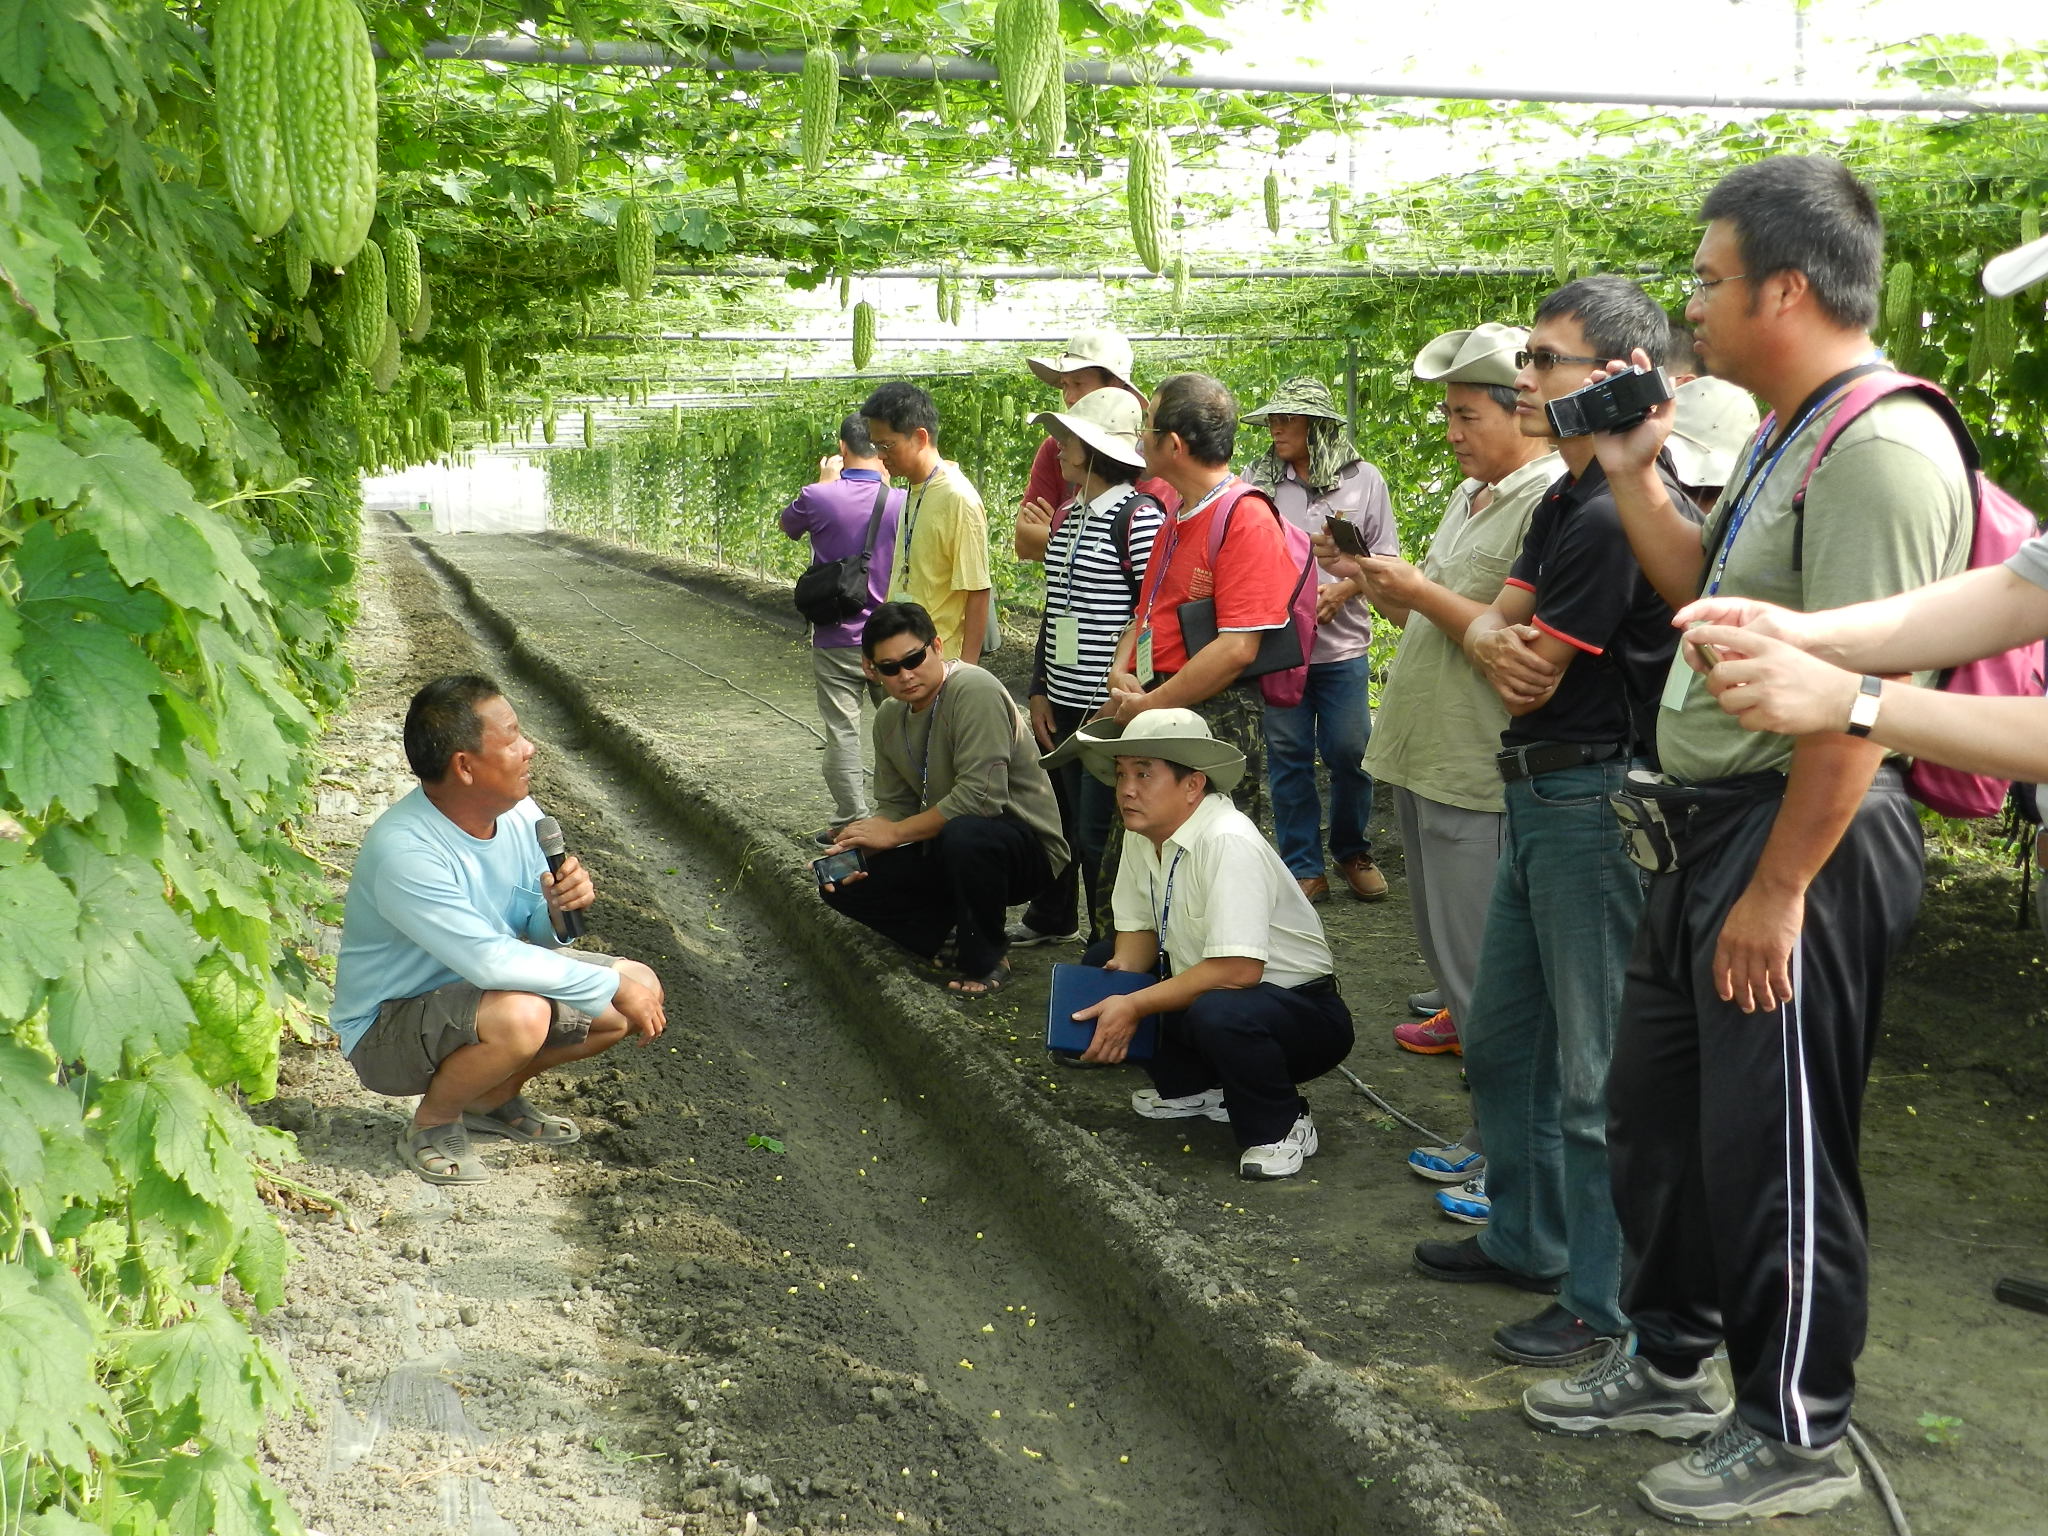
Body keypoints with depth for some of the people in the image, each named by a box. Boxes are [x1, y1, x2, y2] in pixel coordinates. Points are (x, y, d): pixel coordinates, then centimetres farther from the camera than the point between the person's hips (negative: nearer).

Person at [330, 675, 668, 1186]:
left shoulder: (519, 814, -7)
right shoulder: (403, 852, -32)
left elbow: (536, 933, 5)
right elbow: (489, 960, -36)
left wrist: (560, 907, -20)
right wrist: (613, 986, -29)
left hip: (478, 989, 8)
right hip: (386, 1028, -8)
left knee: (643, 988, -2)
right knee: (519, 1015, -37)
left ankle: (496, 1098, 15)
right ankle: (432, 1125, -6)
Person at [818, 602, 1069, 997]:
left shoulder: (975, 690, -23)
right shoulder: (889, 717, 4)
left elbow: (981, 797, -30)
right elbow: (895, 806, 9)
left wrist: (892, 833, -21)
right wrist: (856, 847, -13)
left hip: (1025, 845, -7)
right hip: (945, 849, 8)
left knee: (964, 834, -40)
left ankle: (986, 960, -14)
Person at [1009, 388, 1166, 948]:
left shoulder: (1139, 517, -12)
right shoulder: (1068, 517, 14)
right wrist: (1040, 691, 14)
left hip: (1112, 710, -8)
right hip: (1063, 705, 8)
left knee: (1101, 832, -2)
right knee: (1064, 816, 18)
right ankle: (1052, 919, 34)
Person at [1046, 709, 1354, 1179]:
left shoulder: (1229, 842, -28)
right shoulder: (1142, 833, -2)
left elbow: (1238, 969, -33)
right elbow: (1138, 927, 7)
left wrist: (1135, 1005, -28)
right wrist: (1118, 983, -15)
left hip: (1304, 1011, -9)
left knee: (1217, 1013, -38)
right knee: (1099, 963, 4)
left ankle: (1280, 1128, -10)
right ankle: (1194, 1088, 13)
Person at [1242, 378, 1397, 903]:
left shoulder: (1363, 480, 3)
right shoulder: (1258, 480, 3)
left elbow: (1385, 557, 5)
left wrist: (1342, 590, -11)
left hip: (1343, 643, 0)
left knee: (1350, 752, 3)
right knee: (1288, 755, 4)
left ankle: (1353, 852, 25)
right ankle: (1304, 868, 14)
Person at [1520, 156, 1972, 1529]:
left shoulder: (1880, 447, -21)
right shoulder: (1791, 441, 12)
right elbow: (1704, 591, 19)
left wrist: (1777, 892, -24)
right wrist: (1633, 476, 10)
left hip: (1804, 842, -10)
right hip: (1720, 824, 10)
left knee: (1773, 1151, 3)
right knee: (1659, 1107, 20)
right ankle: (1673, 1366, 37)